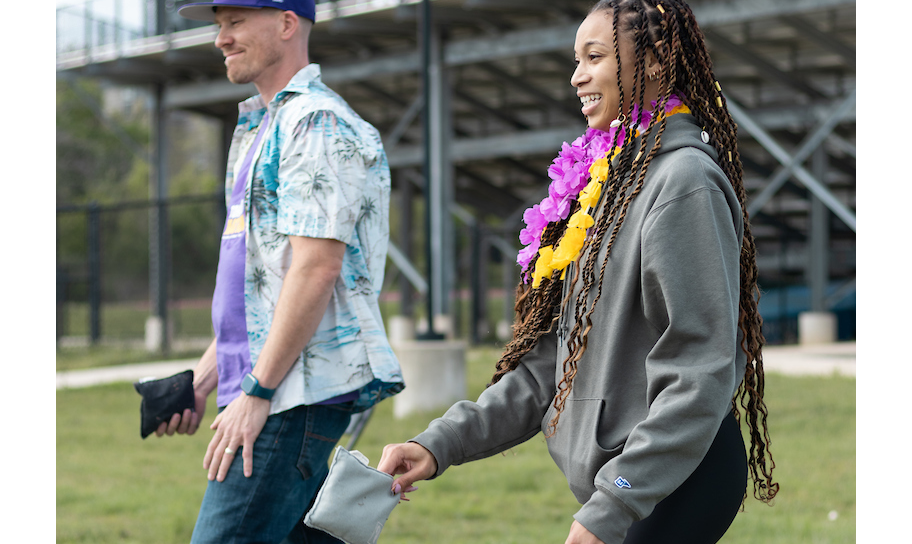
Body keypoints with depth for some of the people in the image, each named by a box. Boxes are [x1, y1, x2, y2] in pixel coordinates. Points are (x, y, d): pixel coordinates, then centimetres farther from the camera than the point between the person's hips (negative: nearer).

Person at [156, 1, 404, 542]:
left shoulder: (317, 122, -10)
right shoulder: (258, 130, 22)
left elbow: (317, 266, -19)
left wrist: (257, 392, -20)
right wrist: (202, 381, 18)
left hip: (298, 391, -10)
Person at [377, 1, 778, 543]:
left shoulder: (684, 180, -13)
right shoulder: (613, 178, 15)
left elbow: (701, 373, -19)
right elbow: (556, 358, 15)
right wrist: (443, 443, 6)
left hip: (677, 480, -8)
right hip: (623, 479, 8)